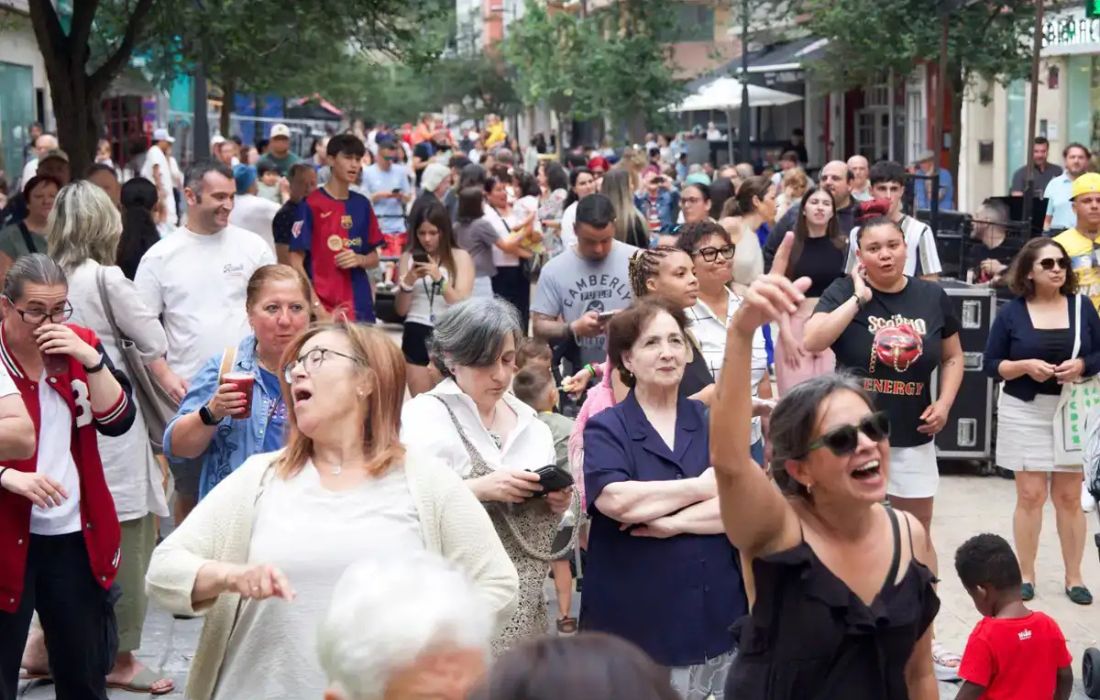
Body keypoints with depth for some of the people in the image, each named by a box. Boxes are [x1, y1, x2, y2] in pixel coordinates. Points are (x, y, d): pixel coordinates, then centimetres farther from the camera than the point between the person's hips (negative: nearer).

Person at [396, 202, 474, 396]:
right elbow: (401, 310, 5)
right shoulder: (408, 257, 6)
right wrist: (409, 282, -13)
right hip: (416, 335, 1)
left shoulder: (460, 257, 1)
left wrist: (439, 278, -22)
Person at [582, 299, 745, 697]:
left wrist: (676, 522, -15)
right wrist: (702, 486, -9)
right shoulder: (605, 429, -1)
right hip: (634, 624, -3)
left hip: (718, 619, 3)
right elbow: (615, 500, -19)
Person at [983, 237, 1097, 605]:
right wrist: (1026, 366, -17)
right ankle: (1026, 575, 14)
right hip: (1025, 413, -1)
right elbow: (991, 365, -1)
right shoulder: (1012, 312, -2)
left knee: (1070, 497, 6)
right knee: (1030, 495, 1)